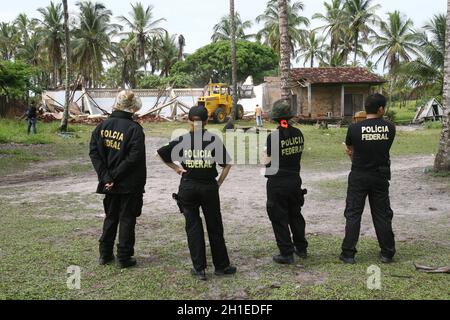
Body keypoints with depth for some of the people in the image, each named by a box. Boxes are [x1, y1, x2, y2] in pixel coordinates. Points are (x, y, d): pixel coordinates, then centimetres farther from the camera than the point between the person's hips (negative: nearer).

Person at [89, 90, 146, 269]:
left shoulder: (103, 125, 2)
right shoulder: (134, 129, -14)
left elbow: (94, 152, -3)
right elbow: (134, 158, -20)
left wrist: (106, 176, -7)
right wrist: (114, 176, -13)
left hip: (109, 183, 5)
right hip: (130, 184, -5)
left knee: (110, 217, 19)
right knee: (127, 219, 8)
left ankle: (105, 254, 27)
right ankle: (124, 258, 15)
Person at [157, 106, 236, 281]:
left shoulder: (182, 140, -3)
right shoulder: (214, 139, -5)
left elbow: (161, 153, -2)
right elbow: (227, 164, -7)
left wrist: (175, 168, 4)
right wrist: (219, 182, 2)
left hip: (188, 188, 0)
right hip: (209, 187, 0)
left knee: (193, 227, 7)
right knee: (214, 227, 10)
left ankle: (199, 269, 8)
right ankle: (221, 266, 19)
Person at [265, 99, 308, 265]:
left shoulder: (273, 136, -17)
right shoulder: (298, 134, 0)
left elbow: (270, 161, -14)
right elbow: (299, 153, 7)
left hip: (278, 182, -6)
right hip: (295, 179, 6)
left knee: (279, 218, 5)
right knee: (295, 214, 20)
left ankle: (286, 254, 10)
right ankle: (301, 248, 31)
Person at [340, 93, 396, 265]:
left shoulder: (355, 128, -11)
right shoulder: (390, 128, -5)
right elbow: (385, 148, 7)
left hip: (359, 177, -2)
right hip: (380, 176, 2)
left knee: (353, 214, 5)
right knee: (382, 214, 11)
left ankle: (348, 254, 6)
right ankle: (387, 253, 19)